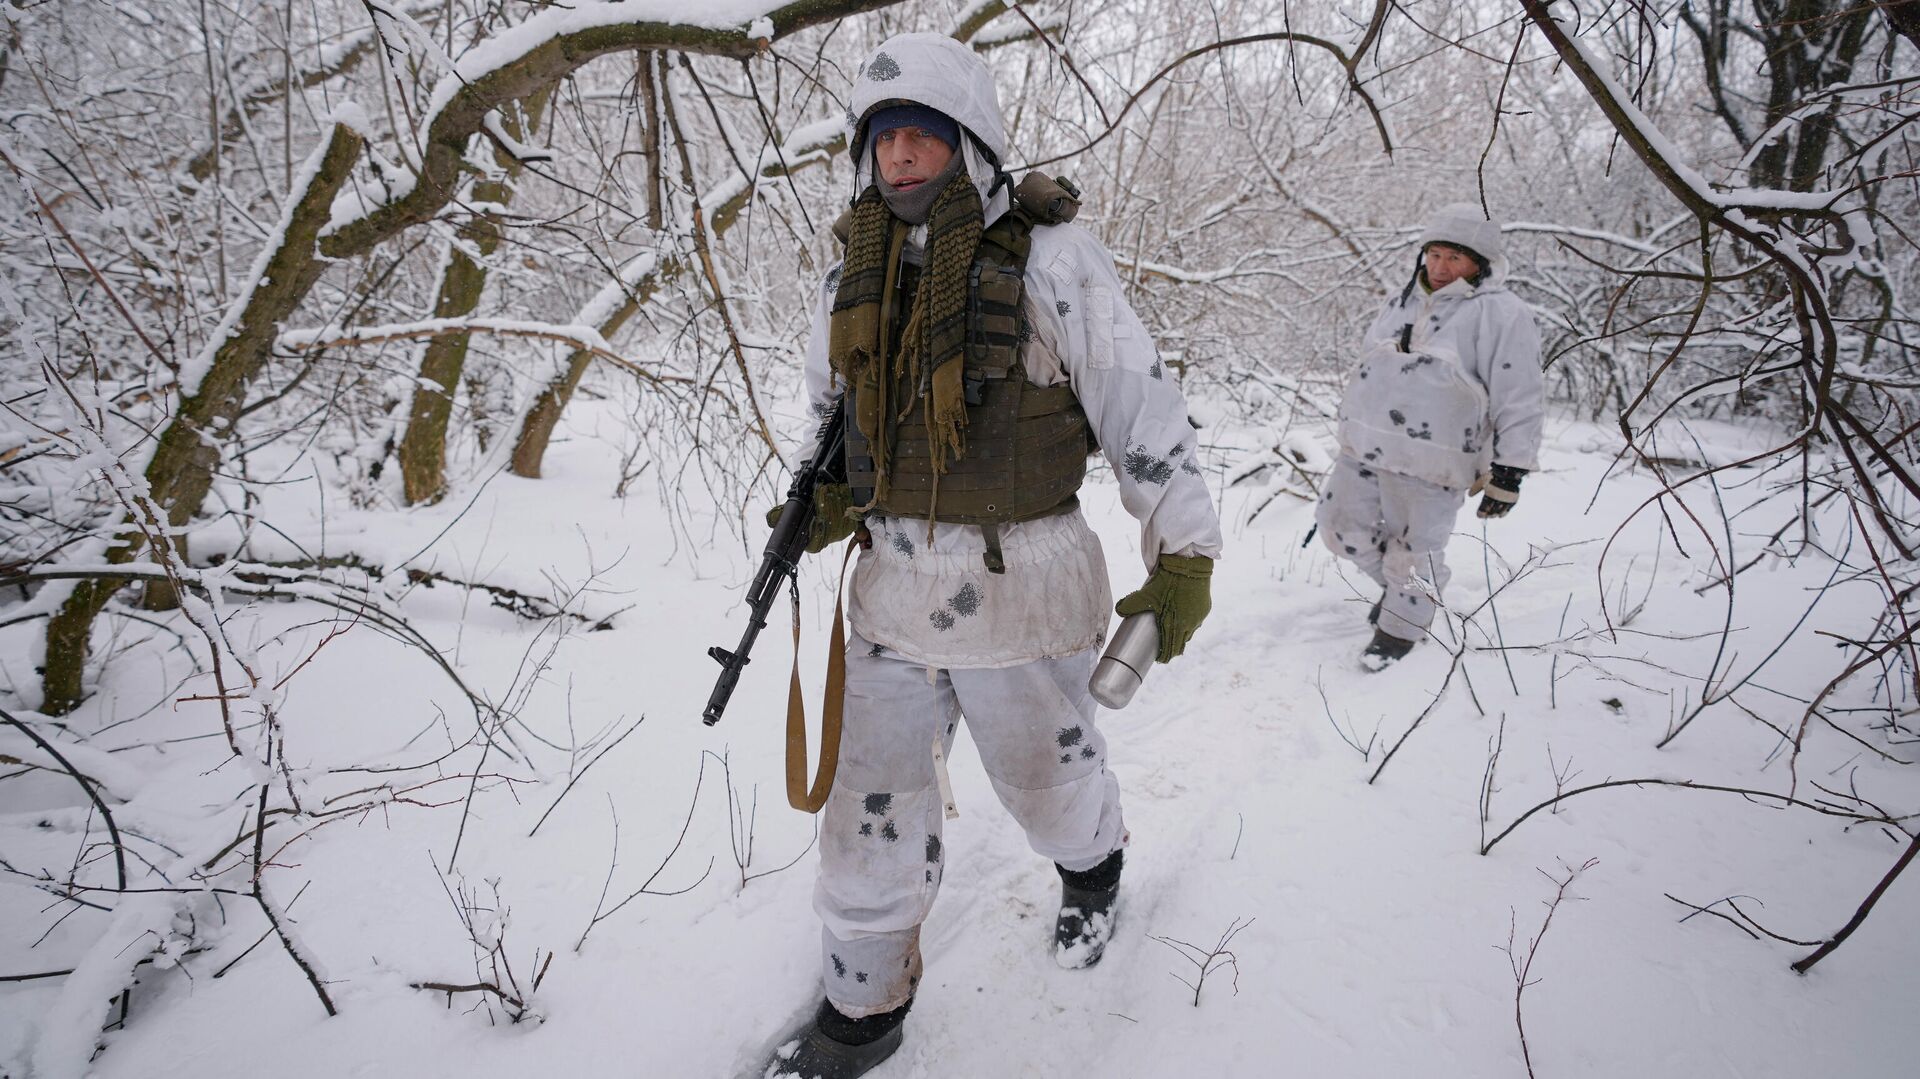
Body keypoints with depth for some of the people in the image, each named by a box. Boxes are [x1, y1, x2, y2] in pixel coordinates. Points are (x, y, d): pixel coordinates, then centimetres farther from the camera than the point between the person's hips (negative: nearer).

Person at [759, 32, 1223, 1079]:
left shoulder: (1048, 258, -12)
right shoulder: (856, 270, 5)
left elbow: (1143, 407, -10)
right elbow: (827, 400, 20)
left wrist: (1183, 557, -10)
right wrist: (822, 496, 3)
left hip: (1019, 584, -5)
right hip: (895, 582, 5)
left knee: (1043, 769, 17)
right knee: (873, 799, 10)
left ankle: (1093, 865, 53)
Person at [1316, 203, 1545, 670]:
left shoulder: (1502, 315, -7)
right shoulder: (1403, 302, 14)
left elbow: (1519, 402, -9)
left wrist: (1509, 472, -13)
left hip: (1427, 464, -7)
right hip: (1363, 448, 7)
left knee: (1413, 549, 4)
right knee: (1343, 527, 13)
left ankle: (1402, 624, 28)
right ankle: (1398, 583, 38)